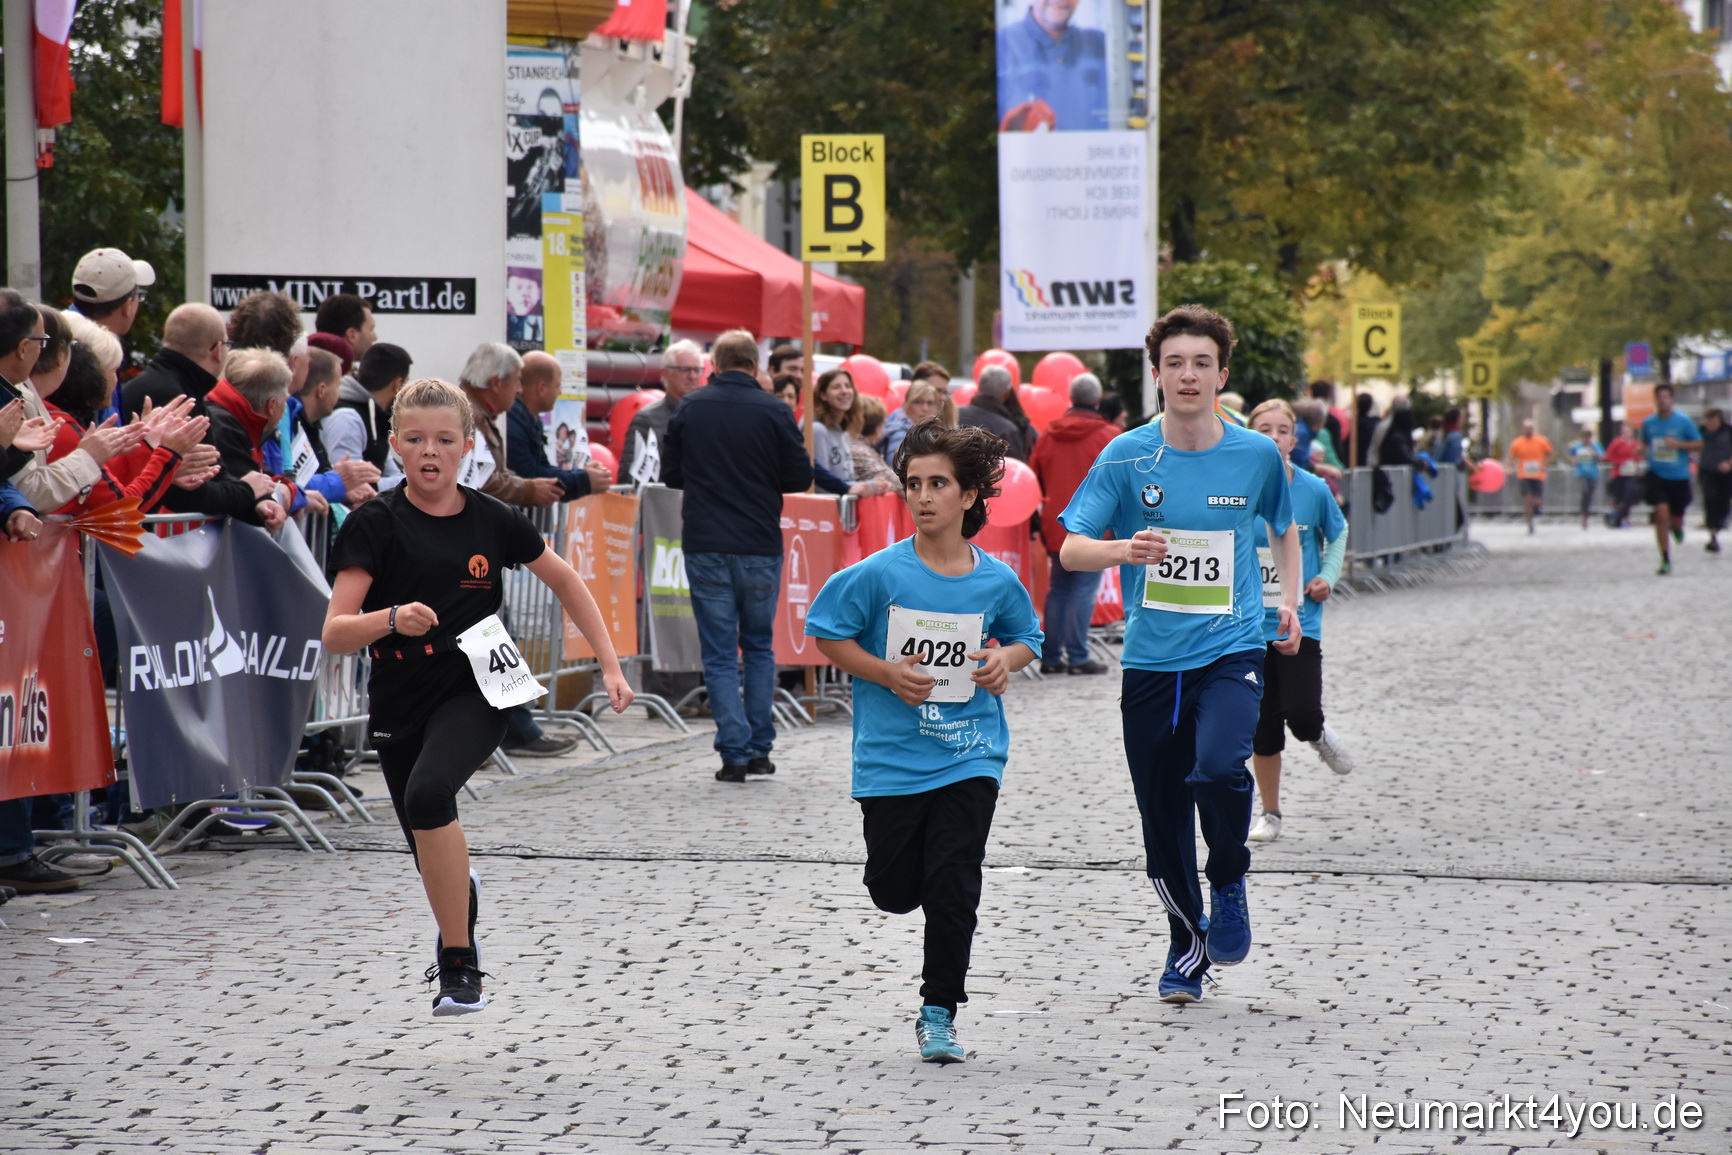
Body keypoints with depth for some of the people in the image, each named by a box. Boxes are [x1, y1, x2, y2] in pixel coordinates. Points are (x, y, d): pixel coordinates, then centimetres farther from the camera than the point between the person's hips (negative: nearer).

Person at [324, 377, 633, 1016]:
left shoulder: (492, 520, -1)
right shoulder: (375, 523, -7)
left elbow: (567, 582, 16)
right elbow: (335, 634, -14)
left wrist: (610, 666, 12)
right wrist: (391, 619, -33)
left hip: (475, 693, -2)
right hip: (399, 703, 2)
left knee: (427, 795, -32)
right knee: (435, 863, 13)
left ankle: (458, 963, -21)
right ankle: (465, 895, 54)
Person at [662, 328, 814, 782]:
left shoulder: (690, 407, 0)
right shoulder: (773, 411, -5)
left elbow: (670, 473, 8)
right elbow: (800, 478, -1)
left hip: (704, 548, 0)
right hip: (760, 548, 0)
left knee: (719, 654, 3)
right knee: (759, 647, 16)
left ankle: (735, 752, -4)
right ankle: (759, 748, 14)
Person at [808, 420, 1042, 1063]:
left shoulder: (997, 581, -2)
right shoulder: (880, 574, -9)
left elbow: (1024, 636, 17)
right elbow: (826, 634, 0)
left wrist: (1006, 660, -5)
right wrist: (886, 673, -12)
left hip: (969, 754, 0)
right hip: (891, 755, 0)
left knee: (953, 888, -7)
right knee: (895, 892, 7)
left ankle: (938, 1015, 6)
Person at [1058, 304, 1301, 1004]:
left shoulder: (1257, 455, 1)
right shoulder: (1127, 456, -3)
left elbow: (1283, 527, 21)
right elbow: (1071, 550, -9)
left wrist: (1289, 599, 9)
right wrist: (1124, 550, -29)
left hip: (1230, 653, -1)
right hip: (1151, 660, 1)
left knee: (1218, 768, -29)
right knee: (1162, 820, 6)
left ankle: (1229, 882, 1)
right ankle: (1187, 946, 29)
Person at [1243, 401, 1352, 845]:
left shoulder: (1313, 489, -4)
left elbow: (1337, 533, 15)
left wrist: (1328, 576, 1)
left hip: (1300, 620, 0)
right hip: (1251, 623, 0)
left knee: (1302, 714, -14)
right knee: (1263, 722, 4)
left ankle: (1318, 736, 24)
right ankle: (1269, 813, 20)